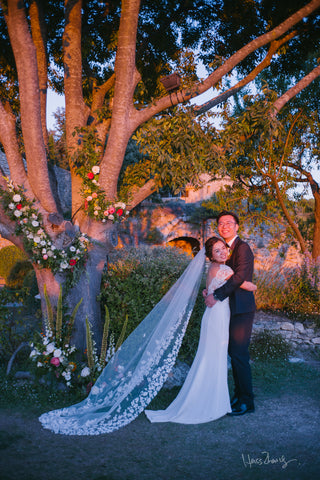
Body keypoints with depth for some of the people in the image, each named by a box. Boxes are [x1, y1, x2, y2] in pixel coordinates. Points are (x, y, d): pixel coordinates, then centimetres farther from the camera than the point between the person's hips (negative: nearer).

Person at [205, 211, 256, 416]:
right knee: (233, 353, 14)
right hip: (231, 308, 9)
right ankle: (239, 395, 27)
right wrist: (212, 293, -1)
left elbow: (239, 276, -22)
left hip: (242, 309, -9)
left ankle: (247, 402, 8)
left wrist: (217, 295, -21)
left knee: (239, 354, -5)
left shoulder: (243, 248, -11)